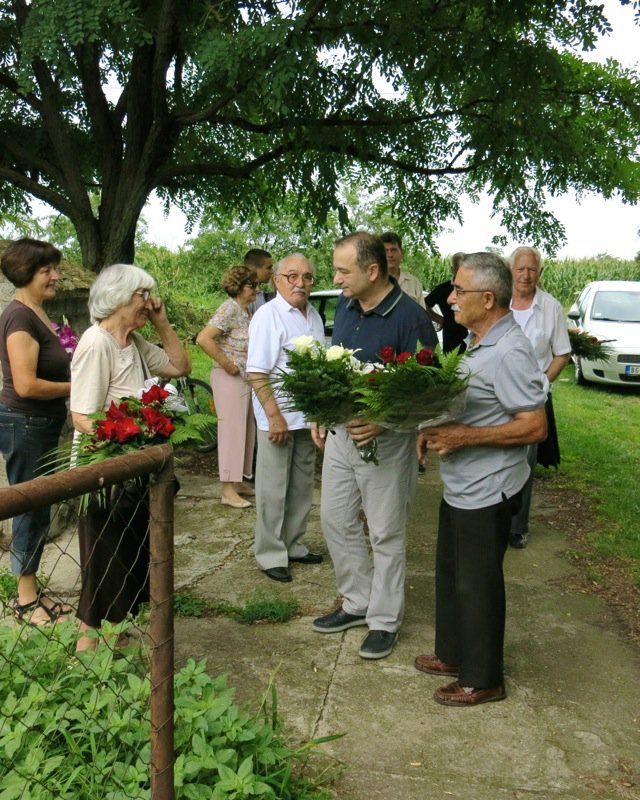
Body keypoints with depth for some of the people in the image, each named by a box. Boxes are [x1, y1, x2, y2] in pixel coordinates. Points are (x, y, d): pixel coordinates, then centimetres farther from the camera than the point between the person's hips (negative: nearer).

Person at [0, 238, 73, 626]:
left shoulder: (38, 314, 10)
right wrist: (74, 387, -12)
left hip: (41, 425, 9)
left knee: (38, 508, 16)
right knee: (31, 509, 2)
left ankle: (32, 589, 29)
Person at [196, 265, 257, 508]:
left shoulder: (245, 310, 11)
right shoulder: (229, 309, -15)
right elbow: (203, 339, -25)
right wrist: (228, 365, -20)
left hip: (245, 377, 9)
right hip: (230, 378, -9)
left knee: (245, 429, 14)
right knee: (232, 430, -5)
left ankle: (237, 481, 25)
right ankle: (228, 491, 1)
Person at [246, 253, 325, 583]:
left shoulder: (314, 316, 11)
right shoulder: (268, 315, -13)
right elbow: (256, 373, -17)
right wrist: (275, 416, -21)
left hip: (308, 417, 8)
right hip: (278, 417, -8)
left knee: (301, 487, 16)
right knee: (273, 491, 1)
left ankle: (294, 546, 29)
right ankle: (271, 555, 12)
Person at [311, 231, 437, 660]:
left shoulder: (410, 317, -19)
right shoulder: (345, 306, 3)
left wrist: (383, 423, -28)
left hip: (385, 439, -7)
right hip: (340, 430, 7)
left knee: (386, 533, 5)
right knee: (336, 521, 15)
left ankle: (385, 620, 21)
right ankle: (357, 603, 32)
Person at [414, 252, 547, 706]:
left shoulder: (509, 353, -23)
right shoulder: (480, 343, 8)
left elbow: (535, 427, -25)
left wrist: (462, 436, -24)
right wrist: (437, 429, 2)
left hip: (486, 492, -10)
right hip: (461, 485, 10)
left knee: (477, 584, 6)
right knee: (451, 574, 21)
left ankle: (483, 679, 24)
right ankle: (454, 655, 40)